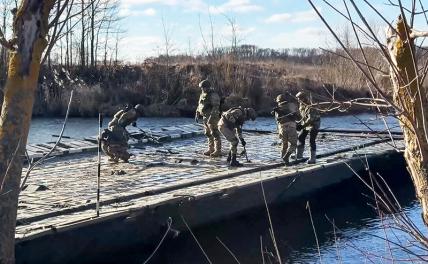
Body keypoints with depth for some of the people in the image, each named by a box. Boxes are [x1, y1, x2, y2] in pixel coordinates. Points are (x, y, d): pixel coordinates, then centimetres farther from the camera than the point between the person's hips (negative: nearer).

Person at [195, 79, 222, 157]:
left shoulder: (213, 95, -17)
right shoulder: (203, 95, 11)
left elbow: (216, 107, -24)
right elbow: (199, 105, 19)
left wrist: (211, 117, -30)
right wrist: (197, 115, 12)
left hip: (213, 117, -9)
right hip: (205, 117, 9)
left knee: (215, 134, -6)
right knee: (208, 134, 13)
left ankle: (218, 151, -2)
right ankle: (211, 149, 21)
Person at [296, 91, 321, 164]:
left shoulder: (310, 107, -26)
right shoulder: (301, 107, 3)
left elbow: (310, 119, -33)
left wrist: (303, 125, -34)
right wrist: (299, 123, 1)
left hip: (313, 125, -10)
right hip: (306, 124, 10)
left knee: (312, 141, -11)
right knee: (300, 138, 11)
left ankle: (313, 159, -6)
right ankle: (299, 155, 22)